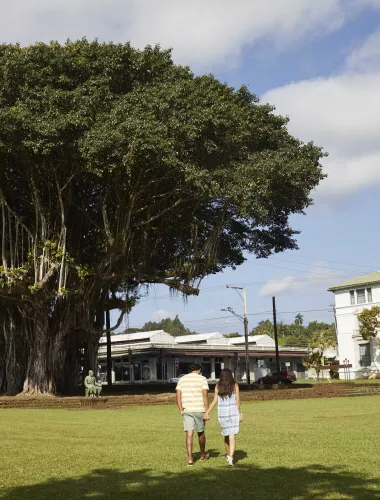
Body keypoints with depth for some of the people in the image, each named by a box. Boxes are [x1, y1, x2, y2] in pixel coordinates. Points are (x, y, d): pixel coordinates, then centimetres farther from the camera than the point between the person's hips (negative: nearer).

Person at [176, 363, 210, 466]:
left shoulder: (182, 379, 8)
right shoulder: (202, 379, -2)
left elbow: (178, 395, 3)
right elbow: (205, 395, -10)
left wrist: (181, 410, 5)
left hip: (186, 410, 2)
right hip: (199, 410, -2)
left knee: (189, 434, -2)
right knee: (201, 432, 15)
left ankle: (190, 459, -10)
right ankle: (202, 455, 34)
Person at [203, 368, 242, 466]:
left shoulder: (218, 386, 2)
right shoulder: (235, 386, -2)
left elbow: (215, 401, -4)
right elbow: (238, 401, -3)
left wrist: (207, 412, 0)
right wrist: (240, 413, 6)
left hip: (222, 413, 3)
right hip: (233, 412, -2)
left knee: (226, 434, 20)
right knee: (232, 436, -6)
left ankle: (228, 455, 33)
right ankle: (231, 457, -21)